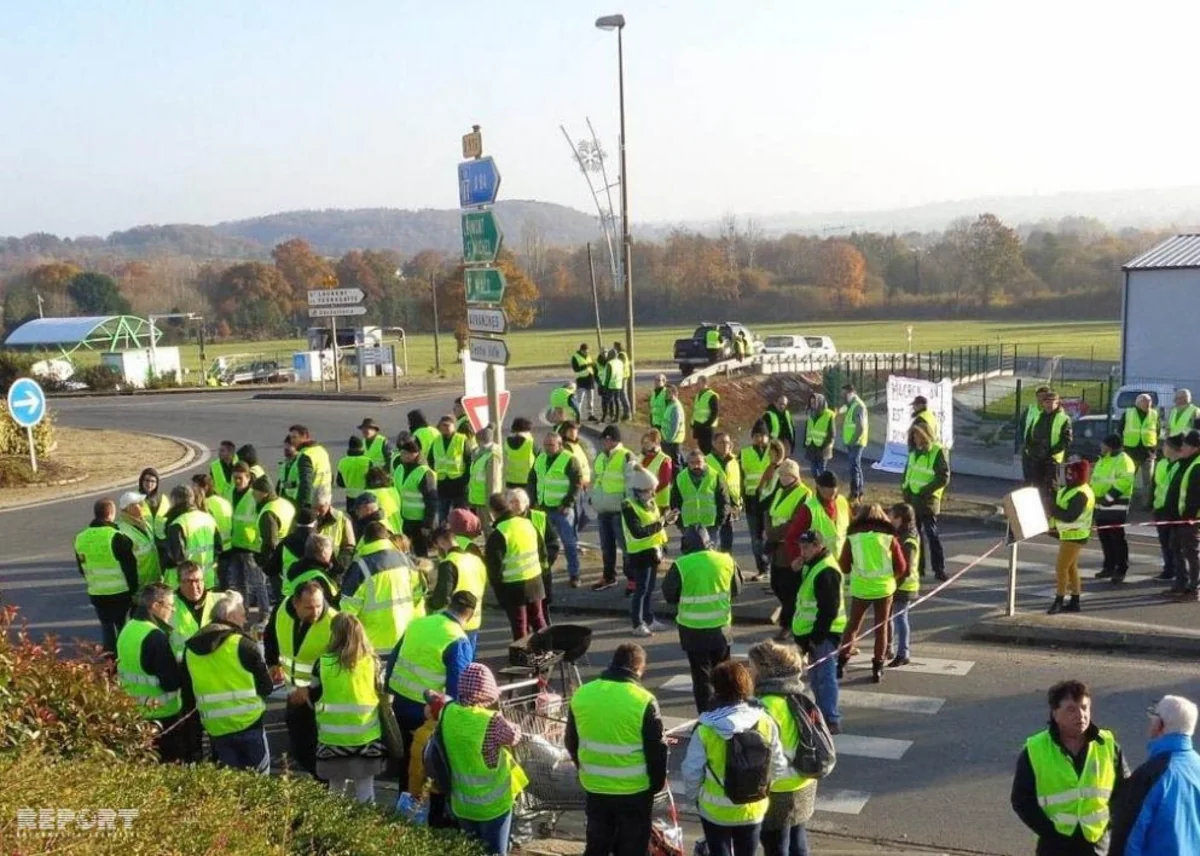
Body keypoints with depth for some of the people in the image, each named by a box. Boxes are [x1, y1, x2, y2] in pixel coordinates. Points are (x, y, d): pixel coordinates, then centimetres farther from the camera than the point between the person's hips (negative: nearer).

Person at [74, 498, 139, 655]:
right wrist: (134, 589, -2)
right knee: (124, 627, 6)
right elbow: (130, 567, -14)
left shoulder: (80, 538, 1)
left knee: (106, 626, 16)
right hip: (121, 592, -5)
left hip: (96, 594, 5)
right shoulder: (117, 537, -18)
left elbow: (82, 568, 13)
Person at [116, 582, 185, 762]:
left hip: (133, 710, 9)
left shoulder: (128, 628, 5)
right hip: (161, 714, -9)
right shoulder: (155, 637, -25)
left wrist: (175, 666, 10)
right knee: (169, 764, 4)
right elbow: (171, 682, -25)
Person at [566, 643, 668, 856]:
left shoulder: (581, 695, -3)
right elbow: (656, 750, -12)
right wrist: (657, 783, 4)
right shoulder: (643, 700, -18)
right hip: (635, 790, -4)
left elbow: (571, 742, 8)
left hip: (595, 787, 4)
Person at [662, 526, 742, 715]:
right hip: (721, 628, 3)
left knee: (702, 677, 5)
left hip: (694, 630, -3)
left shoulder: (681, 565, -15)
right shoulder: (726, 560, -4)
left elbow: (669, 595, -5)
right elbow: (737, 590, 8)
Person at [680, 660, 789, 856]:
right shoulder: (765, 723, -16)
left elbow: (692, 770, -11)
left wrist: (690, 795, 9)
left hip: (715, 810, -2)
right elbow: (778, 767, -5)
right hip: (753, 808, 2)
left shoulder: (706, 729, -22)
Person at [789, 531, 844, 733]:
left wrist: (816, 636, -20)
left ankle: (832, 720, -4)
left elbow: (829, 609, -23)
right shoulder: (810, 566, 13)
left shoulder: (826, 571, -20)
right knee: (815, 676, 17)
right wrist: (796, 572, 1)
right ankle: (823, 714, 27)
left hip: (824, 634, -10)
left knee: (825, 676, -7)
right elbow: (794, 591, 18)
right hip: (812, 632, 10)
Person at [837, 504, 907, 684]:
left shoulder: (852, 536, -1)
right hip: (884, 587, 0)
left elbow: (844, 566, 1)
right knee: (881, 627, 11)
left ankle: (842, 661, 10)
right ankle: (877, 668, 12)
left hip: (860, 587, 0)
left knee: (853, 625, 14)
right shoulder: (889, 537, -1)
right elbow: (901, 568, 0)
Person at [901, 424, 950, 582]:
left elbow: (944, 477, -15)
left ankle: (939, 569, -3)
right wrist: (905, 486, 5)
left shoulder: (938, 452, -12)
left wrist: (925, 490, -17)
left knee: (931, 534, -8)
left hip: (927, 500, -7)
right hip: (912, 498, 7)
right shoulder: (914, 451, 10)